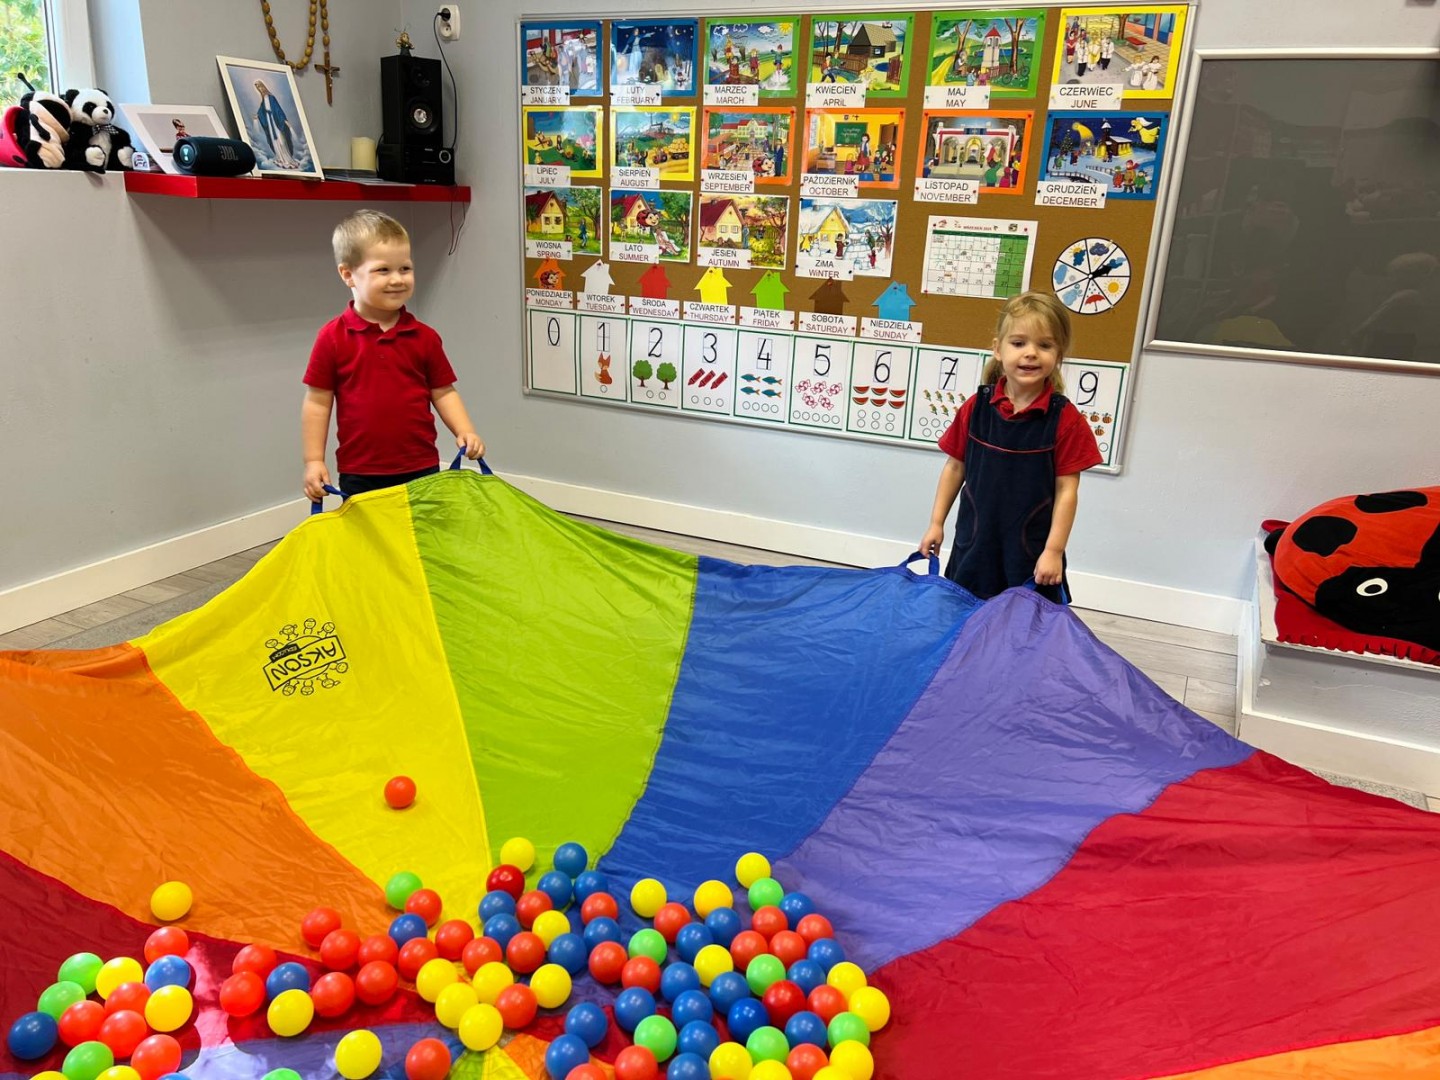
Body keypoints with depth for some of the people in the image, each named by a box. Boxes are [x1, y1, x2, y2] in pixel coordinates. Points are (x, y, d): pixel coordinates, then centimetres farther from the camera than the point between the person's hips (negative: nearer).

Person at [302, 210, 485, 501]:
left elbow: (443, 392, 6)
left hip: (422, 469, 2)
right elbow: (317, 402, -1)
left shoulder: (424, 337, 1)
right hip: (360, 475, -1)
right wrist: (314, 461, -3)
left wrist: (465, 432, -9)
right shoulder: (332, 338, -4)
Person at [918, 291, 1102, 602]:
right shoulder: (976, 406, -4)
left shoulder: (1065, 418, -12)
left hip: (1032, 549, -2)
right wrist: (936, 523, 5)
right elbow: (955, 466, 4)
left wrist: (1054, 551, -11)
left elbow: (1067, 489, -10)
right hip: (974, 542, 3)